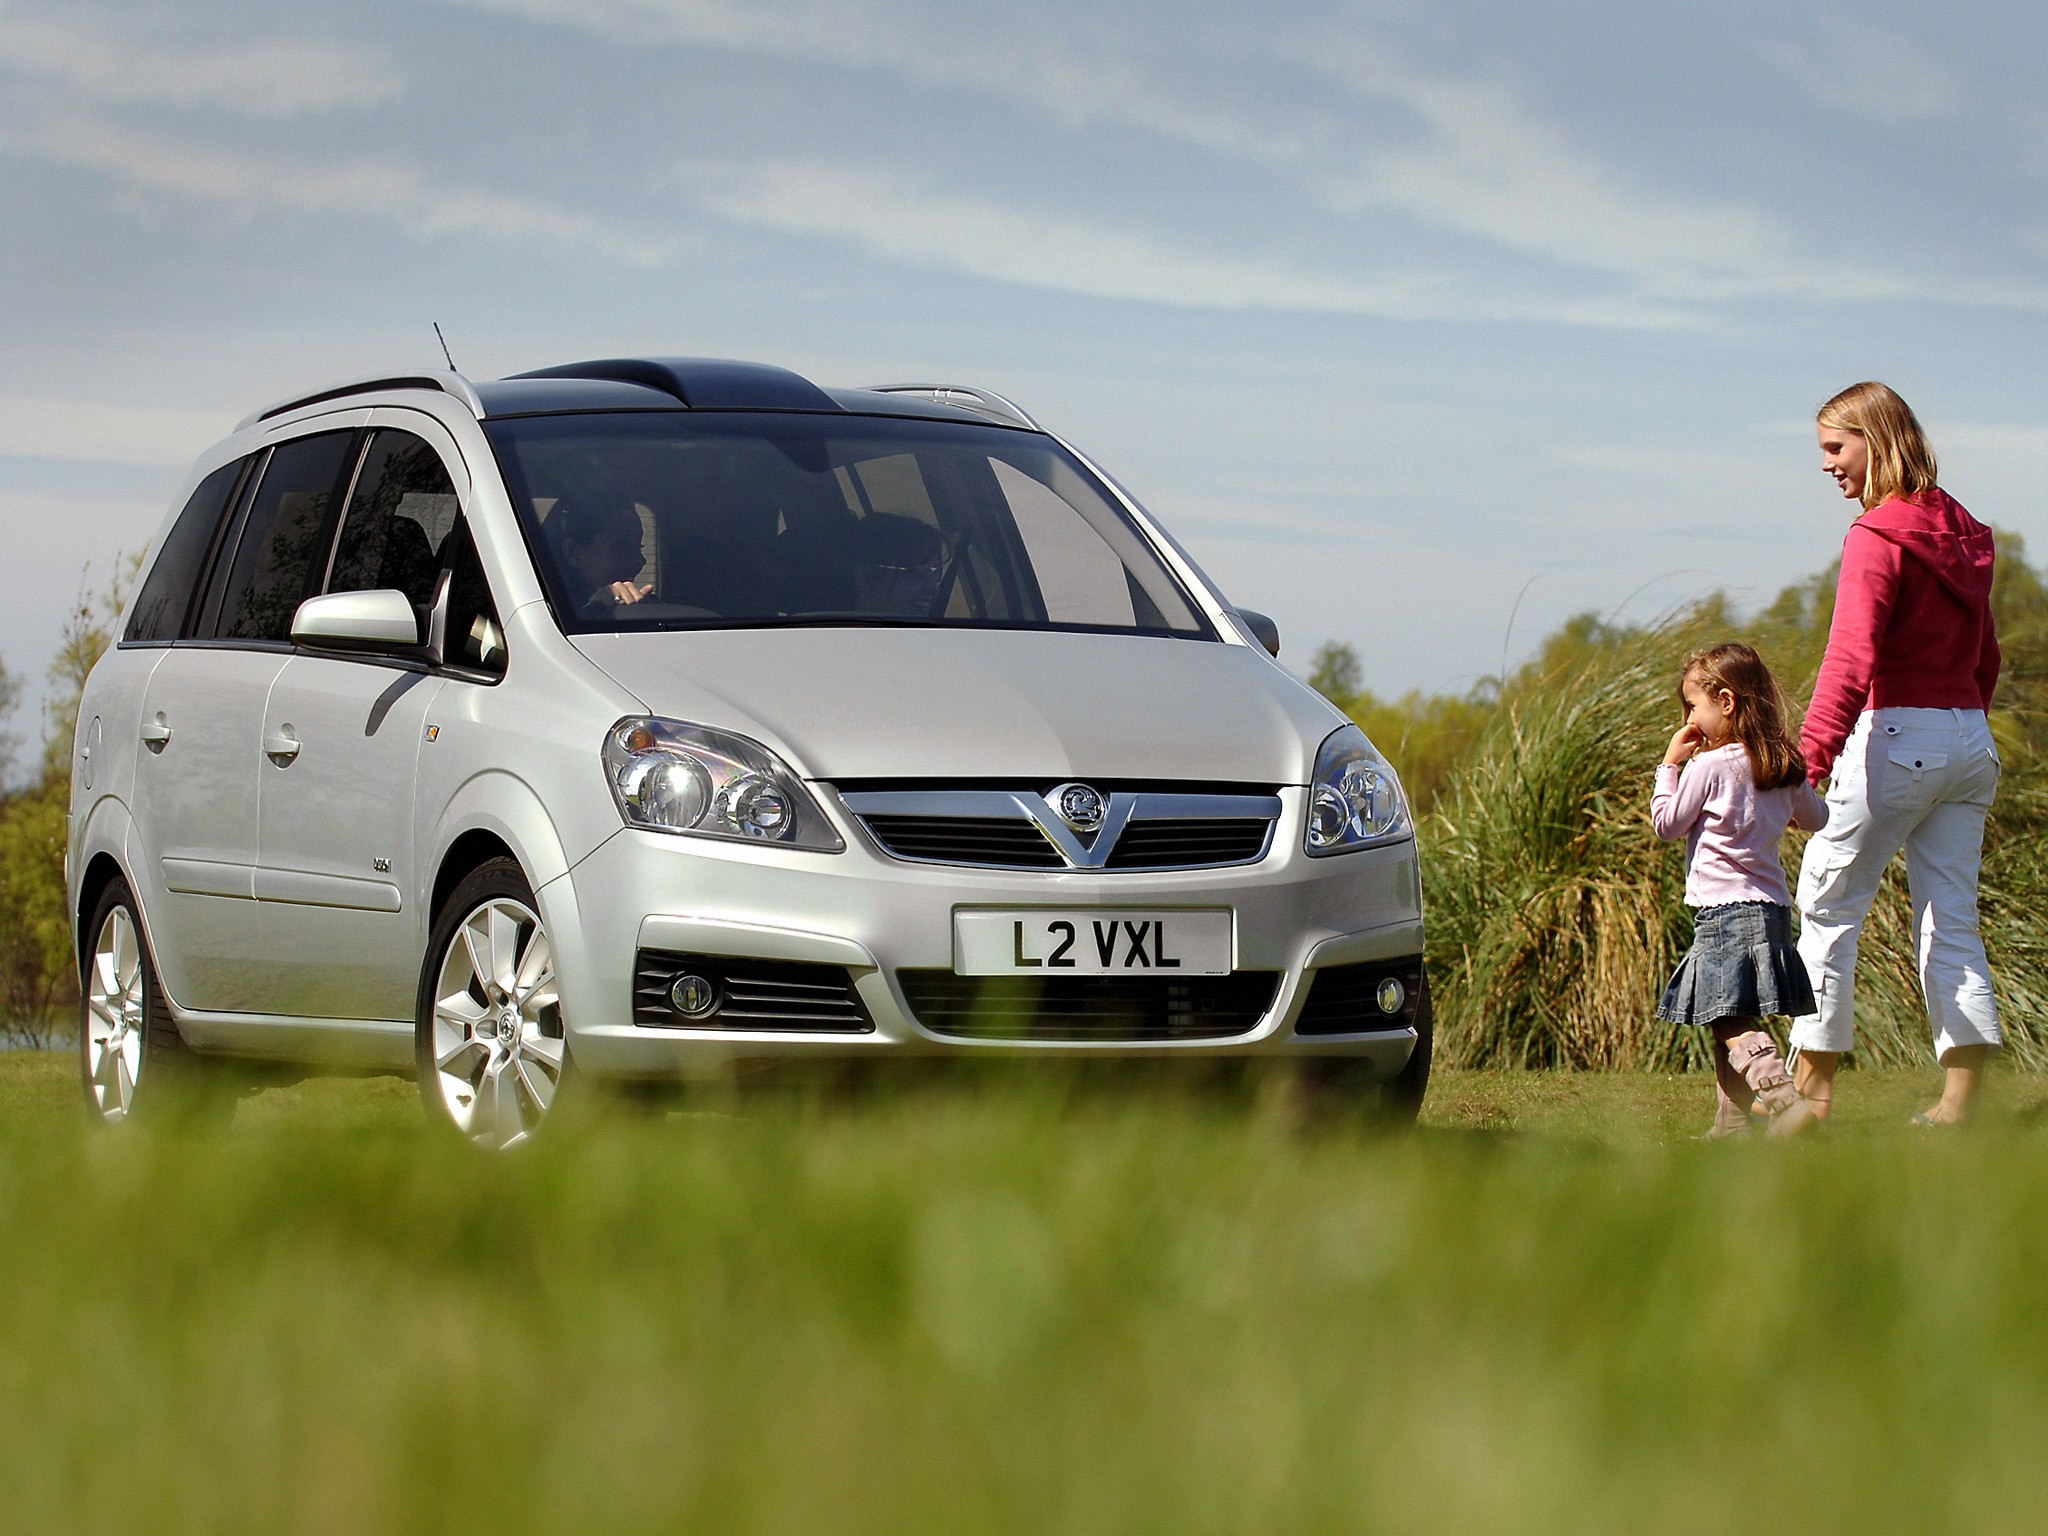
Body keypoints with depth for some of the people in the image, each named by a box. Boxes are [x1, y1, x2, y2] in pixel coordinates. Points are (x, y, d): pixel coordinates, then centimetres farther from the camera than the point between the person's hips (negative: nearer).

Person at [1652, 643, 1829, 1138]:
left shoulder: (1707, 767, -11)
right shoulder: (1785, 770, 9)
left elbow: (1666, 824, -2)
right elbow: (1817, 819, 24)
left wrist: (1669, 764, 4)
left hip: (1724, 911, -8)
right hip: (1773, 907, 8)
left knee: (1732, 1024, -13)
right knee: (1733, 1023, 15)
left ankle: (1786, 1099, -30)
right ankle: (1731, 1122, 16)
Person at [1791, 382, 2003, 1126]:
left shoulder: (1879, 535, -12)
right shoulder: (1961, 533, 13)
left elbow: (1853, 655, -23)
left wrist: (1812, 754, -28)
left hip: (1895, 736, -8)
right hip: (1970, 743, 8)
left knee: (1828, 906, 4)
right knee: (1950, 922, 8)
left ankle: (1814, 1087, 6)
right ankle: (1961, 1100, 3)